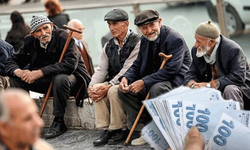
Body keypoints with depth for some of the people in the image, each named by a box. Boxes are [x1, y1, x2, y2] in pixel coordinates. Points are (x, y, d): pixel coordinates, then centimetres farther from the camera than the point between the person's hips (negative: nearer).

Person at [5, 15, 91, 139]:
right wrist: (18, 72, -25)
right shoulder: (31, 41, -2)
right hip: (47, 80, 6)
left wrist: (40, 73, -36)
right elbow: (12, 61, 2)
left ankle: (59, 122, -24)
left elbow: (70, 64, -34)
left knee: (60, 79, -39)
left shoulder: (64, 37, -21)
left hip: (71, 76, -6)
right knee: (15, 78, -9)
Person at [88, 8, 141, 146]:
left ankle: (120, 130, -16)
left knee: (113, 91, -33)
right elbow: (102, 69, 6)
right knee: (97, 90, -22)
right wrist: (92, 86, -13)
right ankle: (106, 129, -16)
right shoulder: (109, 46, 13)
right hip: (113, 82, 6)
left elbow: (127, 70, -19)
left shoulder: (136, 42, -10)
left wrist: (108, 86, -26)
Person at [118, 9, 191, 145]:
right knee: (124, 90, -6)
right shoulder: (144, 40, 7)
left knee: (156, 88, -38)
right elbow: (137, 65, 12)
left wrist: (144, 82, -29)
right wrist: (125, 78, -11)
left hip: (175, 80, -8)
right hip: (154, 79, 8)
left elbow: (171, 69, -26)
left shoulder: (175, 39, -18)